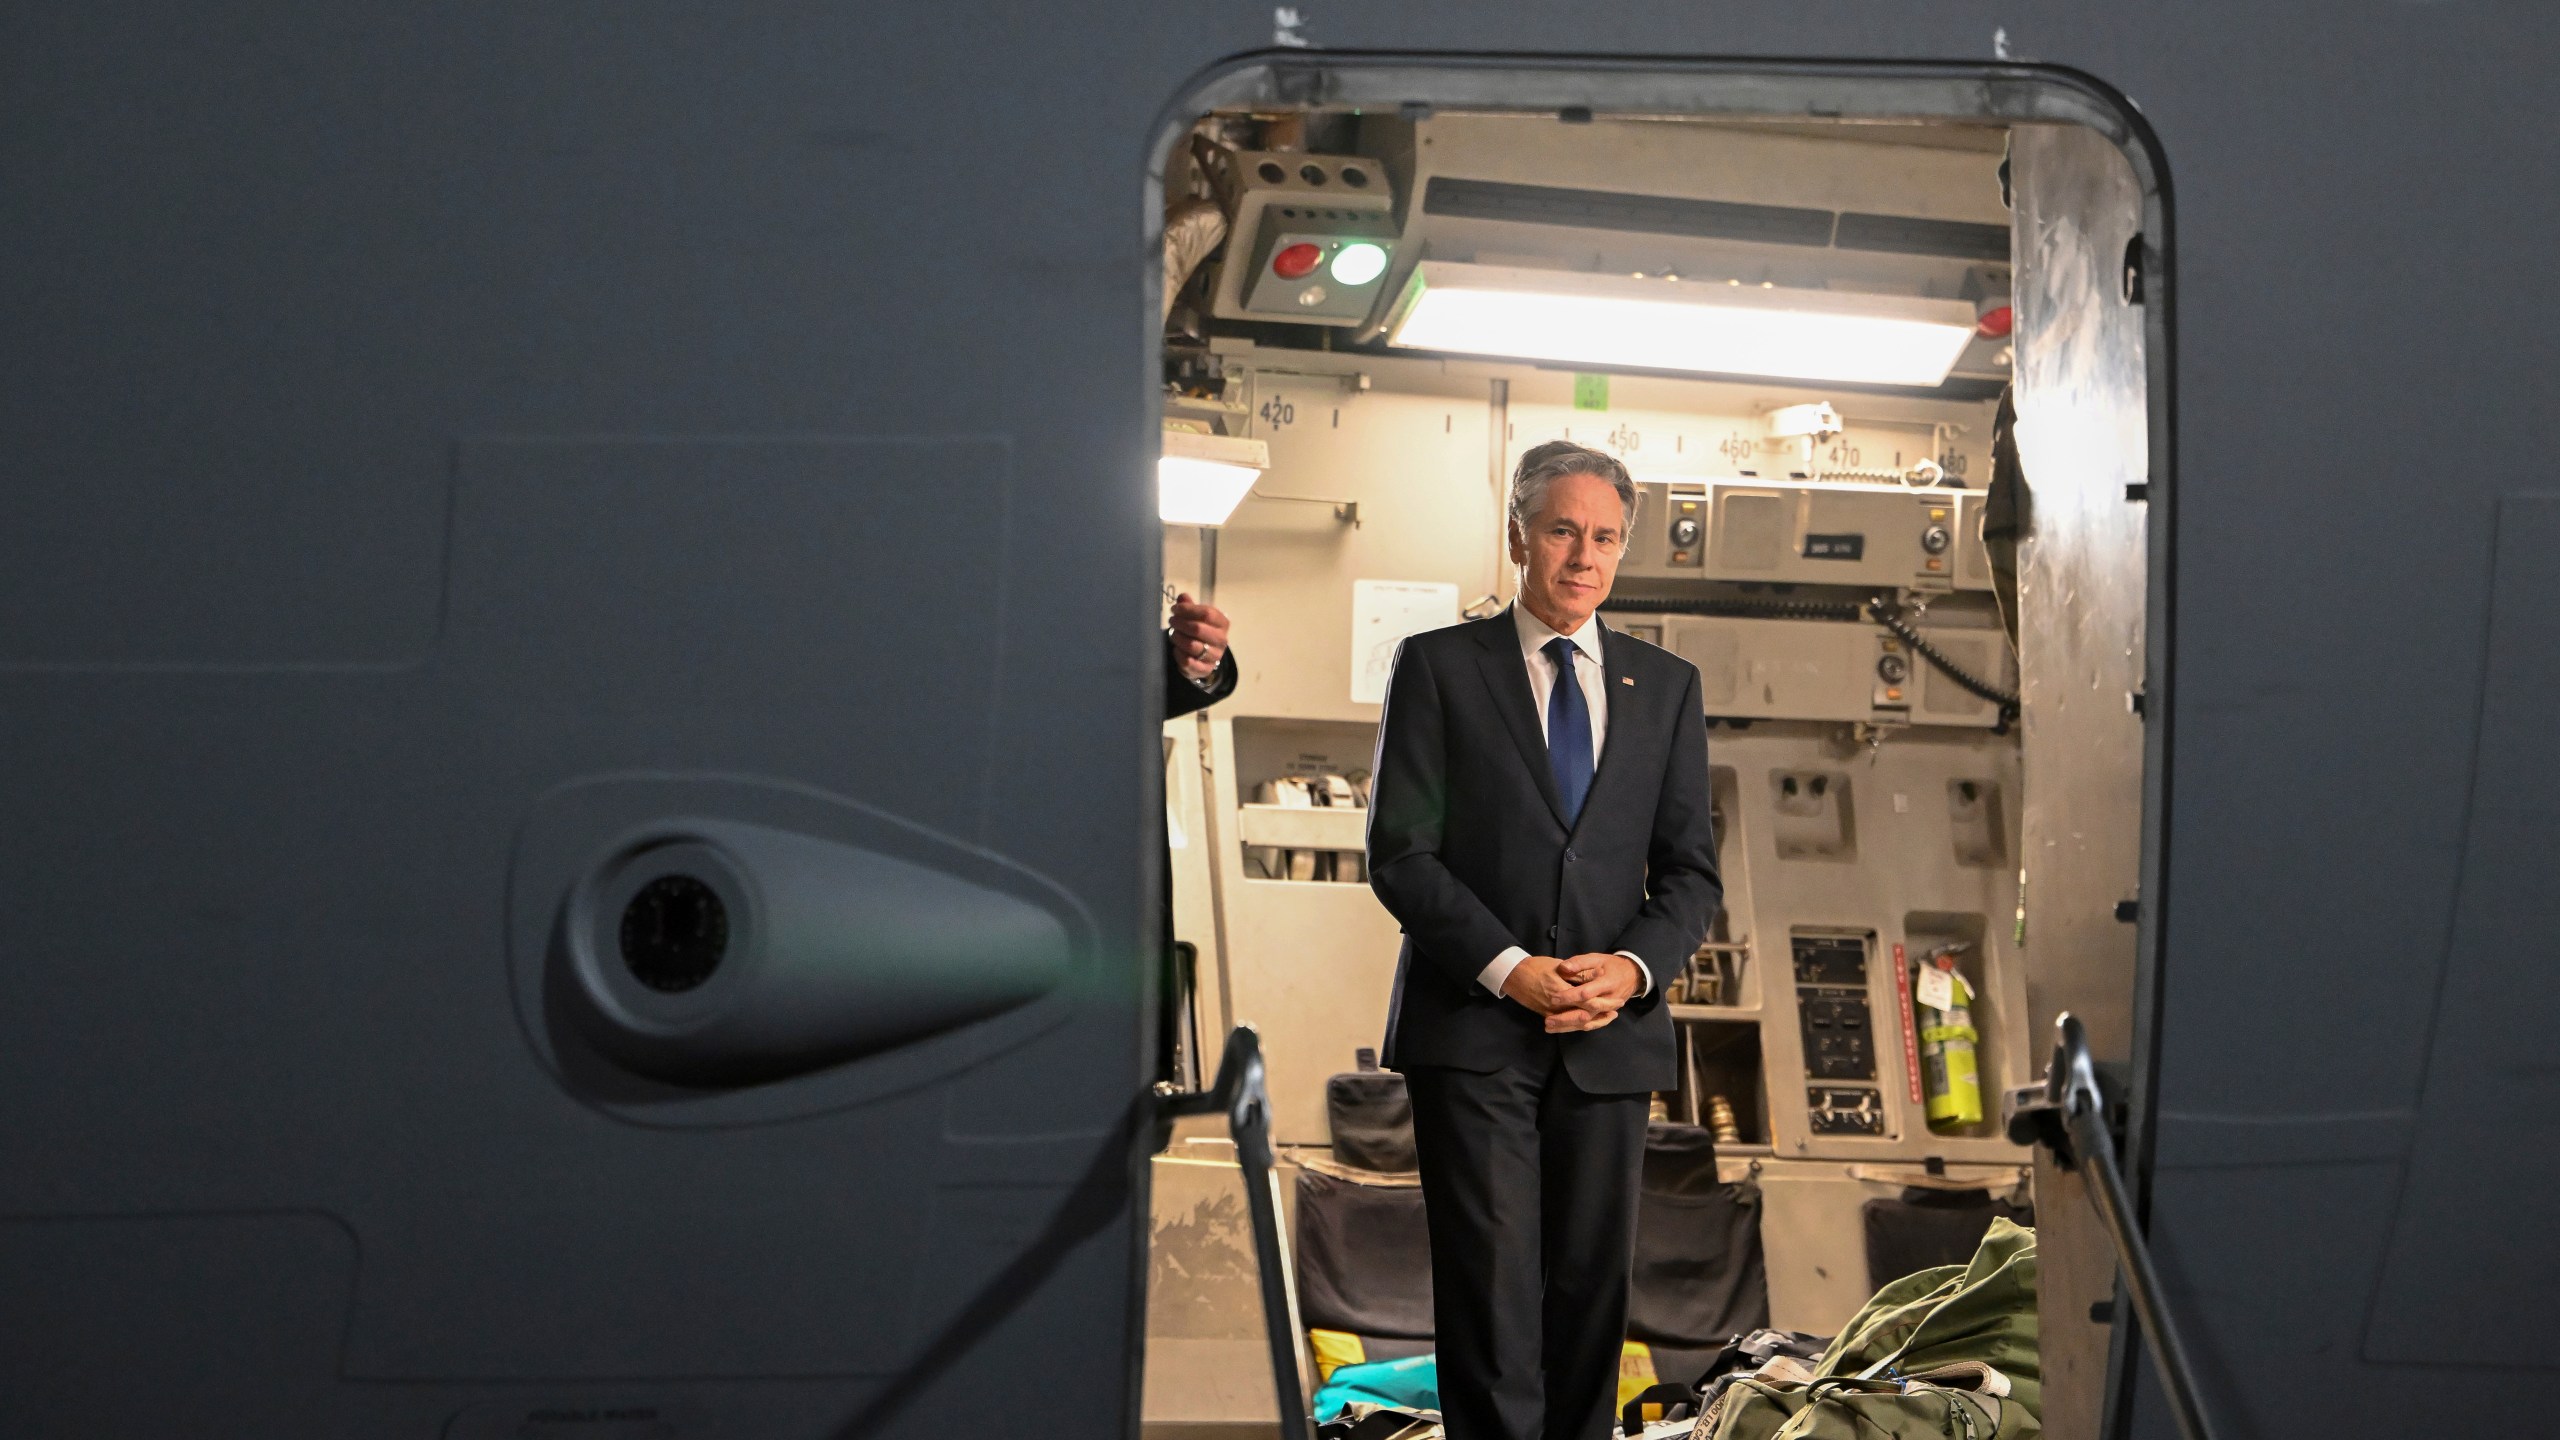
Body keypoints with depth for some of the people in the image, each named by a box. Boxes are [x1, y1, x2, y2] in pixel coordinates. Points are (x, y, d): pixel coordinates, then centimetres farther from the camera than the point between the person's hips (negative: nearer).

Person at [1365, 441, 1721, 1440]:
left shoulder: (1667, 686, 14)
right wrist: (1507, 969, -13)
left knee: (1594, 1282, 4)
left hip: (1612, 1032, 3)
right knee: (1491, 1283, -6)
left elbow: (1691, 870, 12)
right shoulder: (1438, 666, 5)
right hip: (1473, 1029, -3)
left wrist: (1634, 966, -8)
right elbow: (1400, 852, -2)